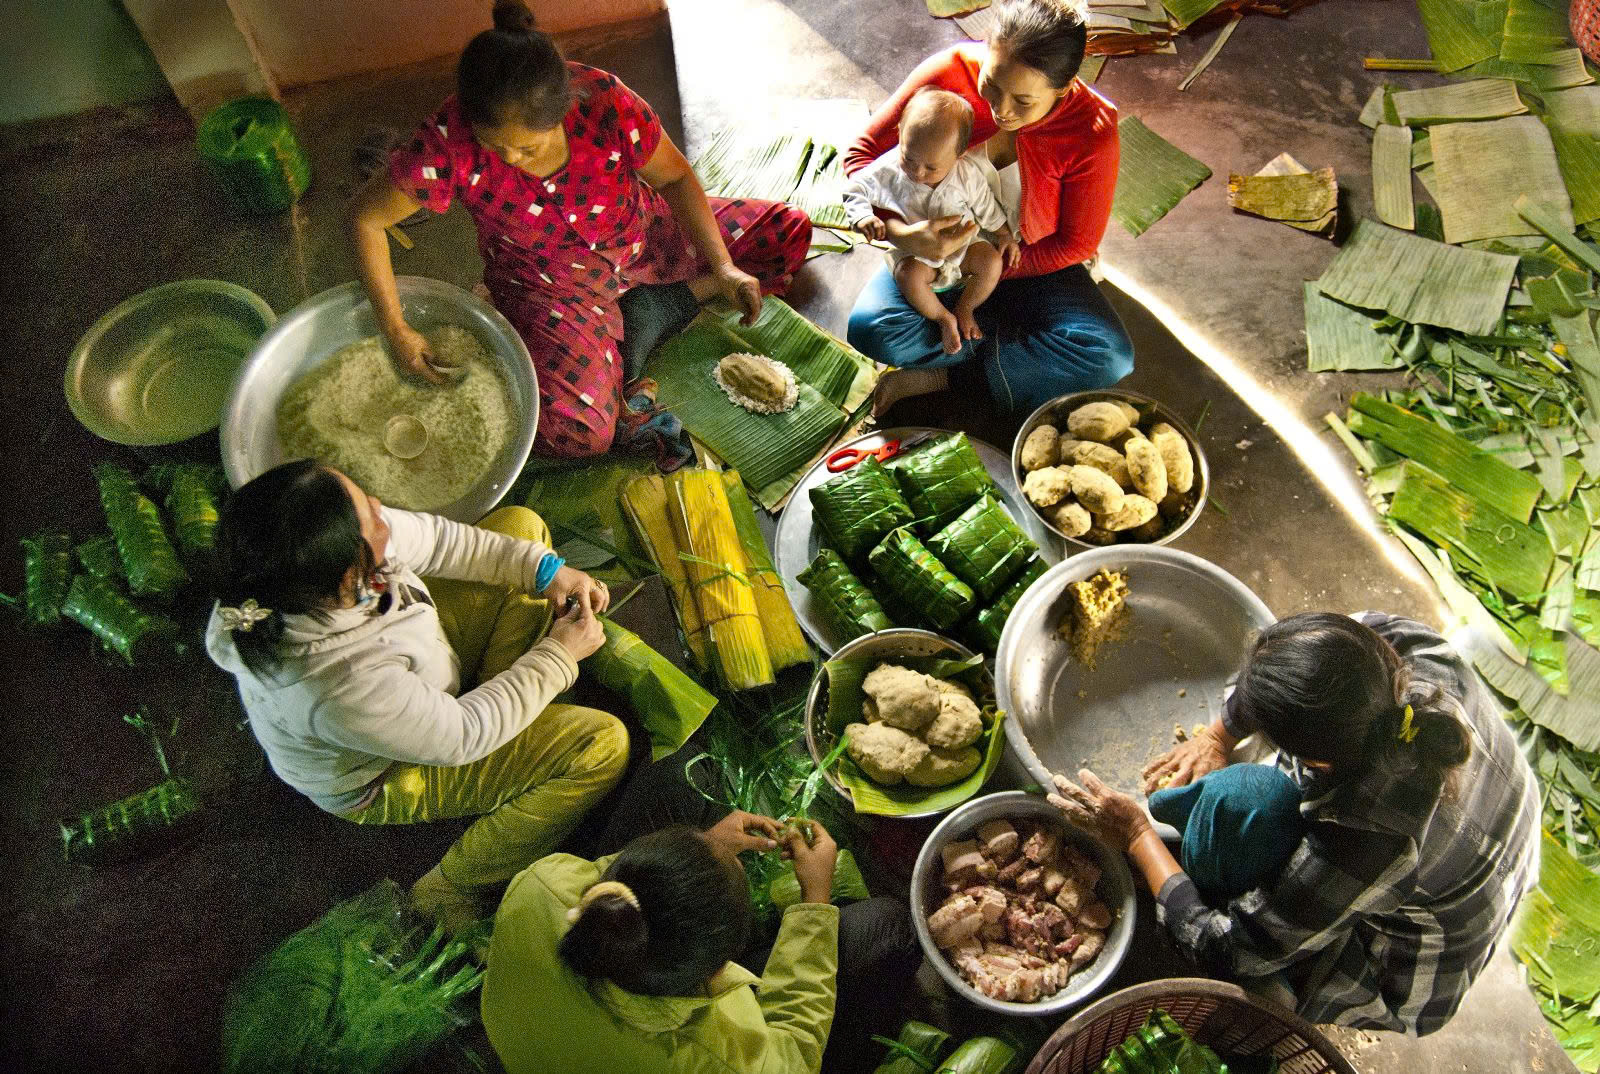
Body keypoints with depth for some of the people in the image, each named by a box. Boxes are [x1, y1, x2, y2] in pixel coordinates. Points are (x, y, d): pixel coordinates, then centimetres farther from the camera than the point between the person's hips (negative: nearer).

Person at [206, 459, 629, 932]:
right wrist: (558, 656, -18)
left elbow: (432, 537, -10)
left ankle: (495, 690, 10)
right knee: (602, 744, -18)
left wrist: (545, 569, -16)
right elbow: (462, 736, -28)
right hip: (384, 777, -6)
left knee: (520, 523, 0)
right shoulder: (342, 687, -45)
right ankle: (451, 888, 1)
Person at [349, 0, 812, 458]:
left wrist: (723, 267, -20)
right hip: (547, 282, -2)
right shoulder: (450, 143, -30)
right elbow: (365, 216, -17)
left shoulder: (606, 101, -29)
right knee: (573, 430, -27)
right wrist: (395, 329, -19)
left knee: (789, 231, -2)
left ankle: (665, 303, 2)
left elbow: (674, 176, -12)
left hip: (640, 233, 3)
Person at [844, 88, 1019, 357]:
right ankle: (943, 318, -10)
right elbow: (855, 189, -12)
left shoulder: (968, 174, -14)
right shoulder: (889, 169, -19)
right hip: (914, 252, -2)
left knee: (992, 261, -19)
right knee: (908, 275, -33)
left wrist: (1005, 236, 9)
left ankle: (964, 308, 6)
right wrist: (863, 217, -31)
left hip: (961, 244, 2)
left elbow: (986, 207, 2)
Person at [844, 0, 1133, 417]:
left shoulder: (1092, 134, -23)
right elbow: (861, 154, -13)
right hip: (936, 252, 1)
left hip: (1031, 264, 0)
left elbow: (1076, 244, -11)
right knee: (870, 330, -29)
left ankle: (939, 375, -16)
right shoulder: (950, 71, -21)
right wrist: (900, 233, -31)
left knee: (1109, 358, -26)